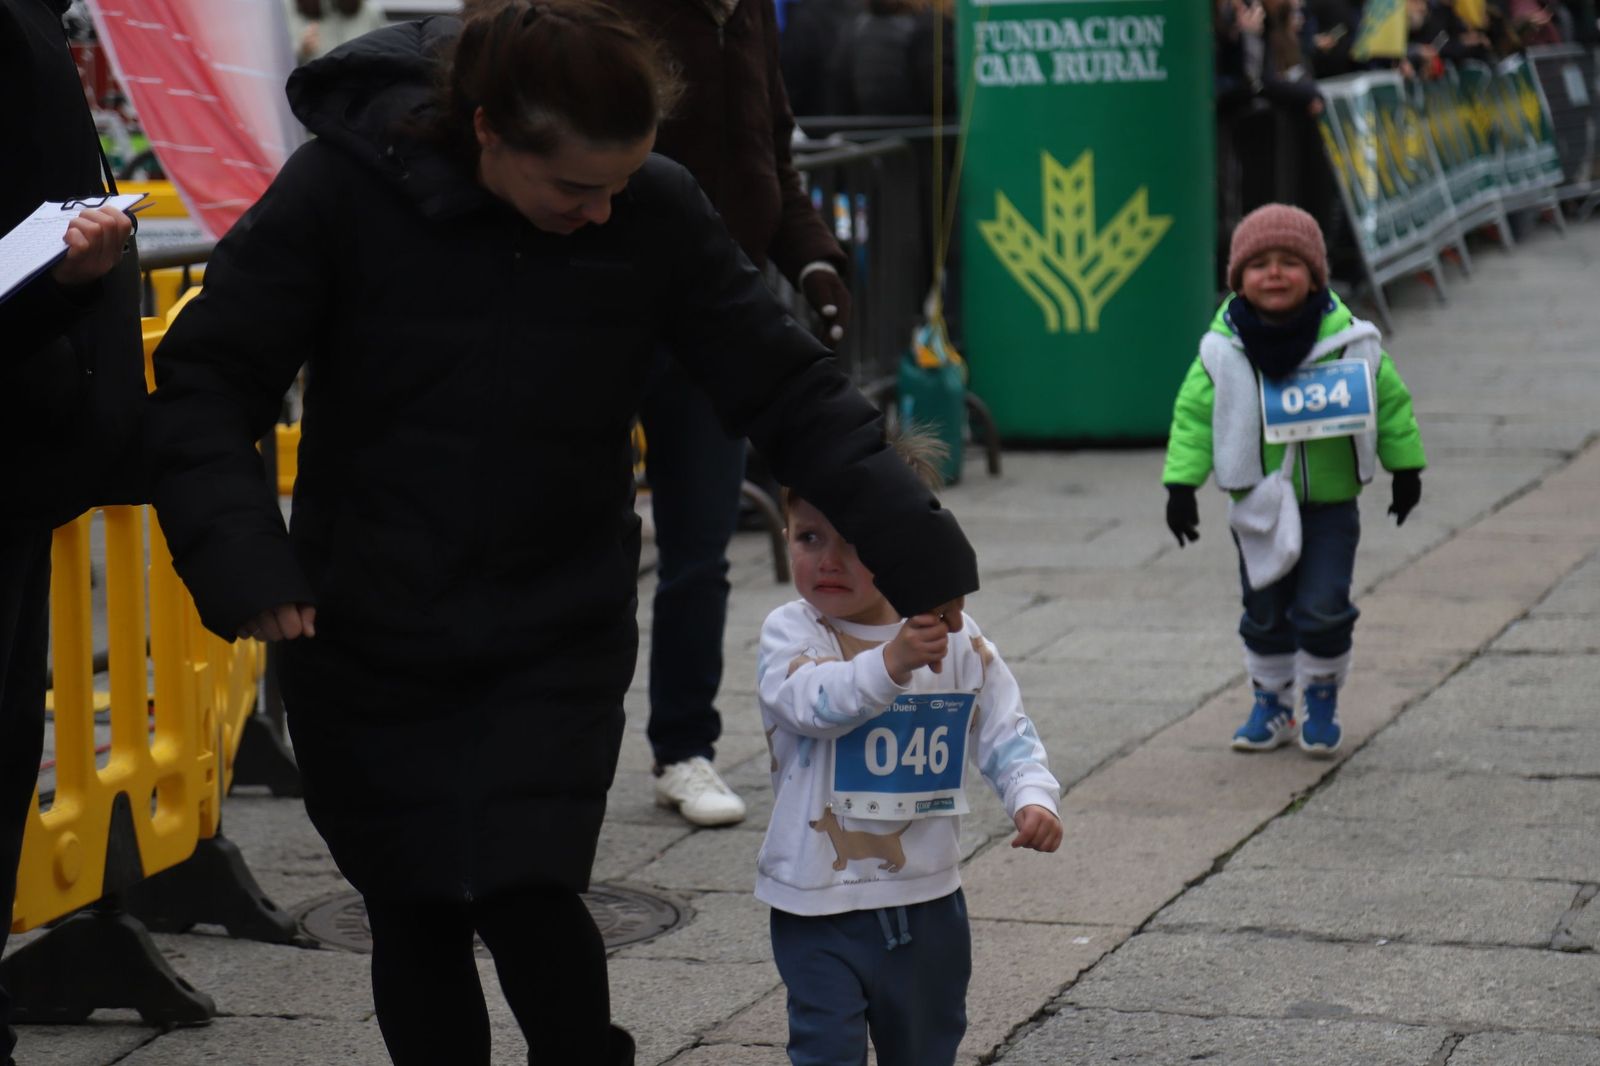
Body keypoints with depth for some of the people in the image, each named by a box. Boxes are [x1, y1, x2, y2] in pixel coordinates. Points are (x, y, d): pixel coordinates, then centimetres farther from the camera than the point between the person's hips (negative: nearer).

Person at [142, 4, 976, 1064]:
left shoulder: (655, 211, -11)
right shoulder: (346, 188, -16)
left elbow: (791, 391, -8)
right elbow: (206, 379, -13)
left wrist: (920, 553, -18)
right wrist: (241, 555, -28)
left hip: (556, 645, 0)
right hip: (366, 645, 0)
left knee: (529, 898, -11)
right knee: (416, 920, 8)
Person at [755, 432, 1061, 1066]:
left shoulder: (956, 638, -1)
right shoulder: (790, 632, -10)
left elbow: (1004, 731, 5)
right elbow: (811, 701, -30)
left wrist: (1032, 799, -13)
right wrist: (890, 663, -46)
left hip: (928, 897, 3)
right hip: (821, 903, -3)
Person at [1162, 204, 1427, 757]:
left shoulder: (1346, 339, -10)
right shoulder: (1224, 348, -10)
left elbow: (1390, 399, 2)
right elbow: (1193, 413, -3)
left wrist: (1405, 469, 6)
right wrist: (1181, 485, -7)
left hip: (1330, 501, -1)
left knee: (1323, 609, -5)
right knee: (1265, 613, 12)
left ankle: (1322, 701, 17)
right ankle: (1271, 704, 29)